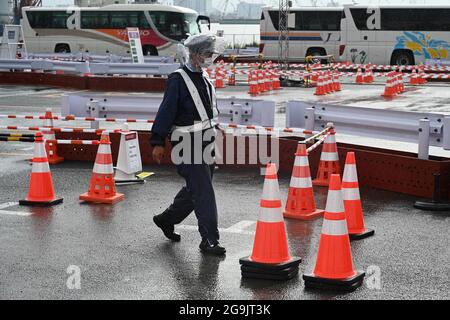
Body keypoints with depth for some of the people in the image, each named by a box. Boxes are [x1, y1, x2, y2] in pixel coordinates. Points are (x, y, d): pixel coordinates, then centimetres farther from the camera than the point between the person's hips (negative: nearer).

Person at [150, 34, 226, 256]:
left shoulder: (204, 78, 14)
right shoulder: (178, 80, -12)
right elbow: (166, 111, -16)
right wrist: (158, 142, -18)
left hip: (206, 143, 9)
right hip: (188, 145, -9)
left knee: (194, 189, 17)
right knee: (203, 192, -8)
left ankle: (167, 219, 36)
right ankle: (209, 240, -2)